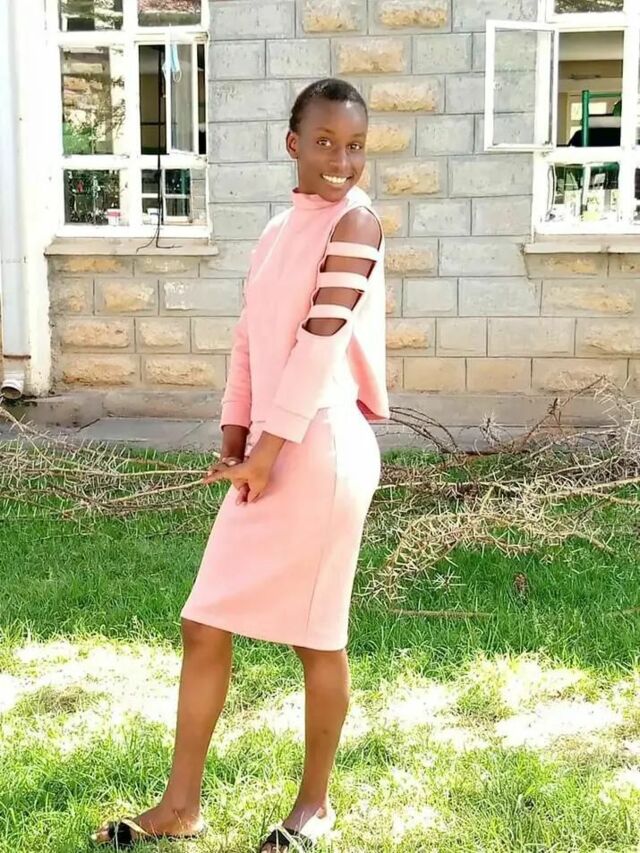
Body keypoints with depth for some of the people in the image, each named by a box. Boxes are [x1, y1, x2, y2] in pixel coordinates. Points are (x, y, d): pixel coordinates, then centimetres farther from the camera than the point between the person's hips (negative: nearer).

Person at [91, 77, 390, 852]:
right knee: (204, 627, 9)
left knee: (316, 635, 6)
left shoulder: (354, 221, -9)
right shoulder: (278, 229, 14)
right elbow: (249, 339, 12)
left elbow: (320, 345, -16)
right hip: (268, 453, 8)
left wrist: (266, 453, -17)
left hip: (320, 453, -8)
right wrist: (235, 439, 1)